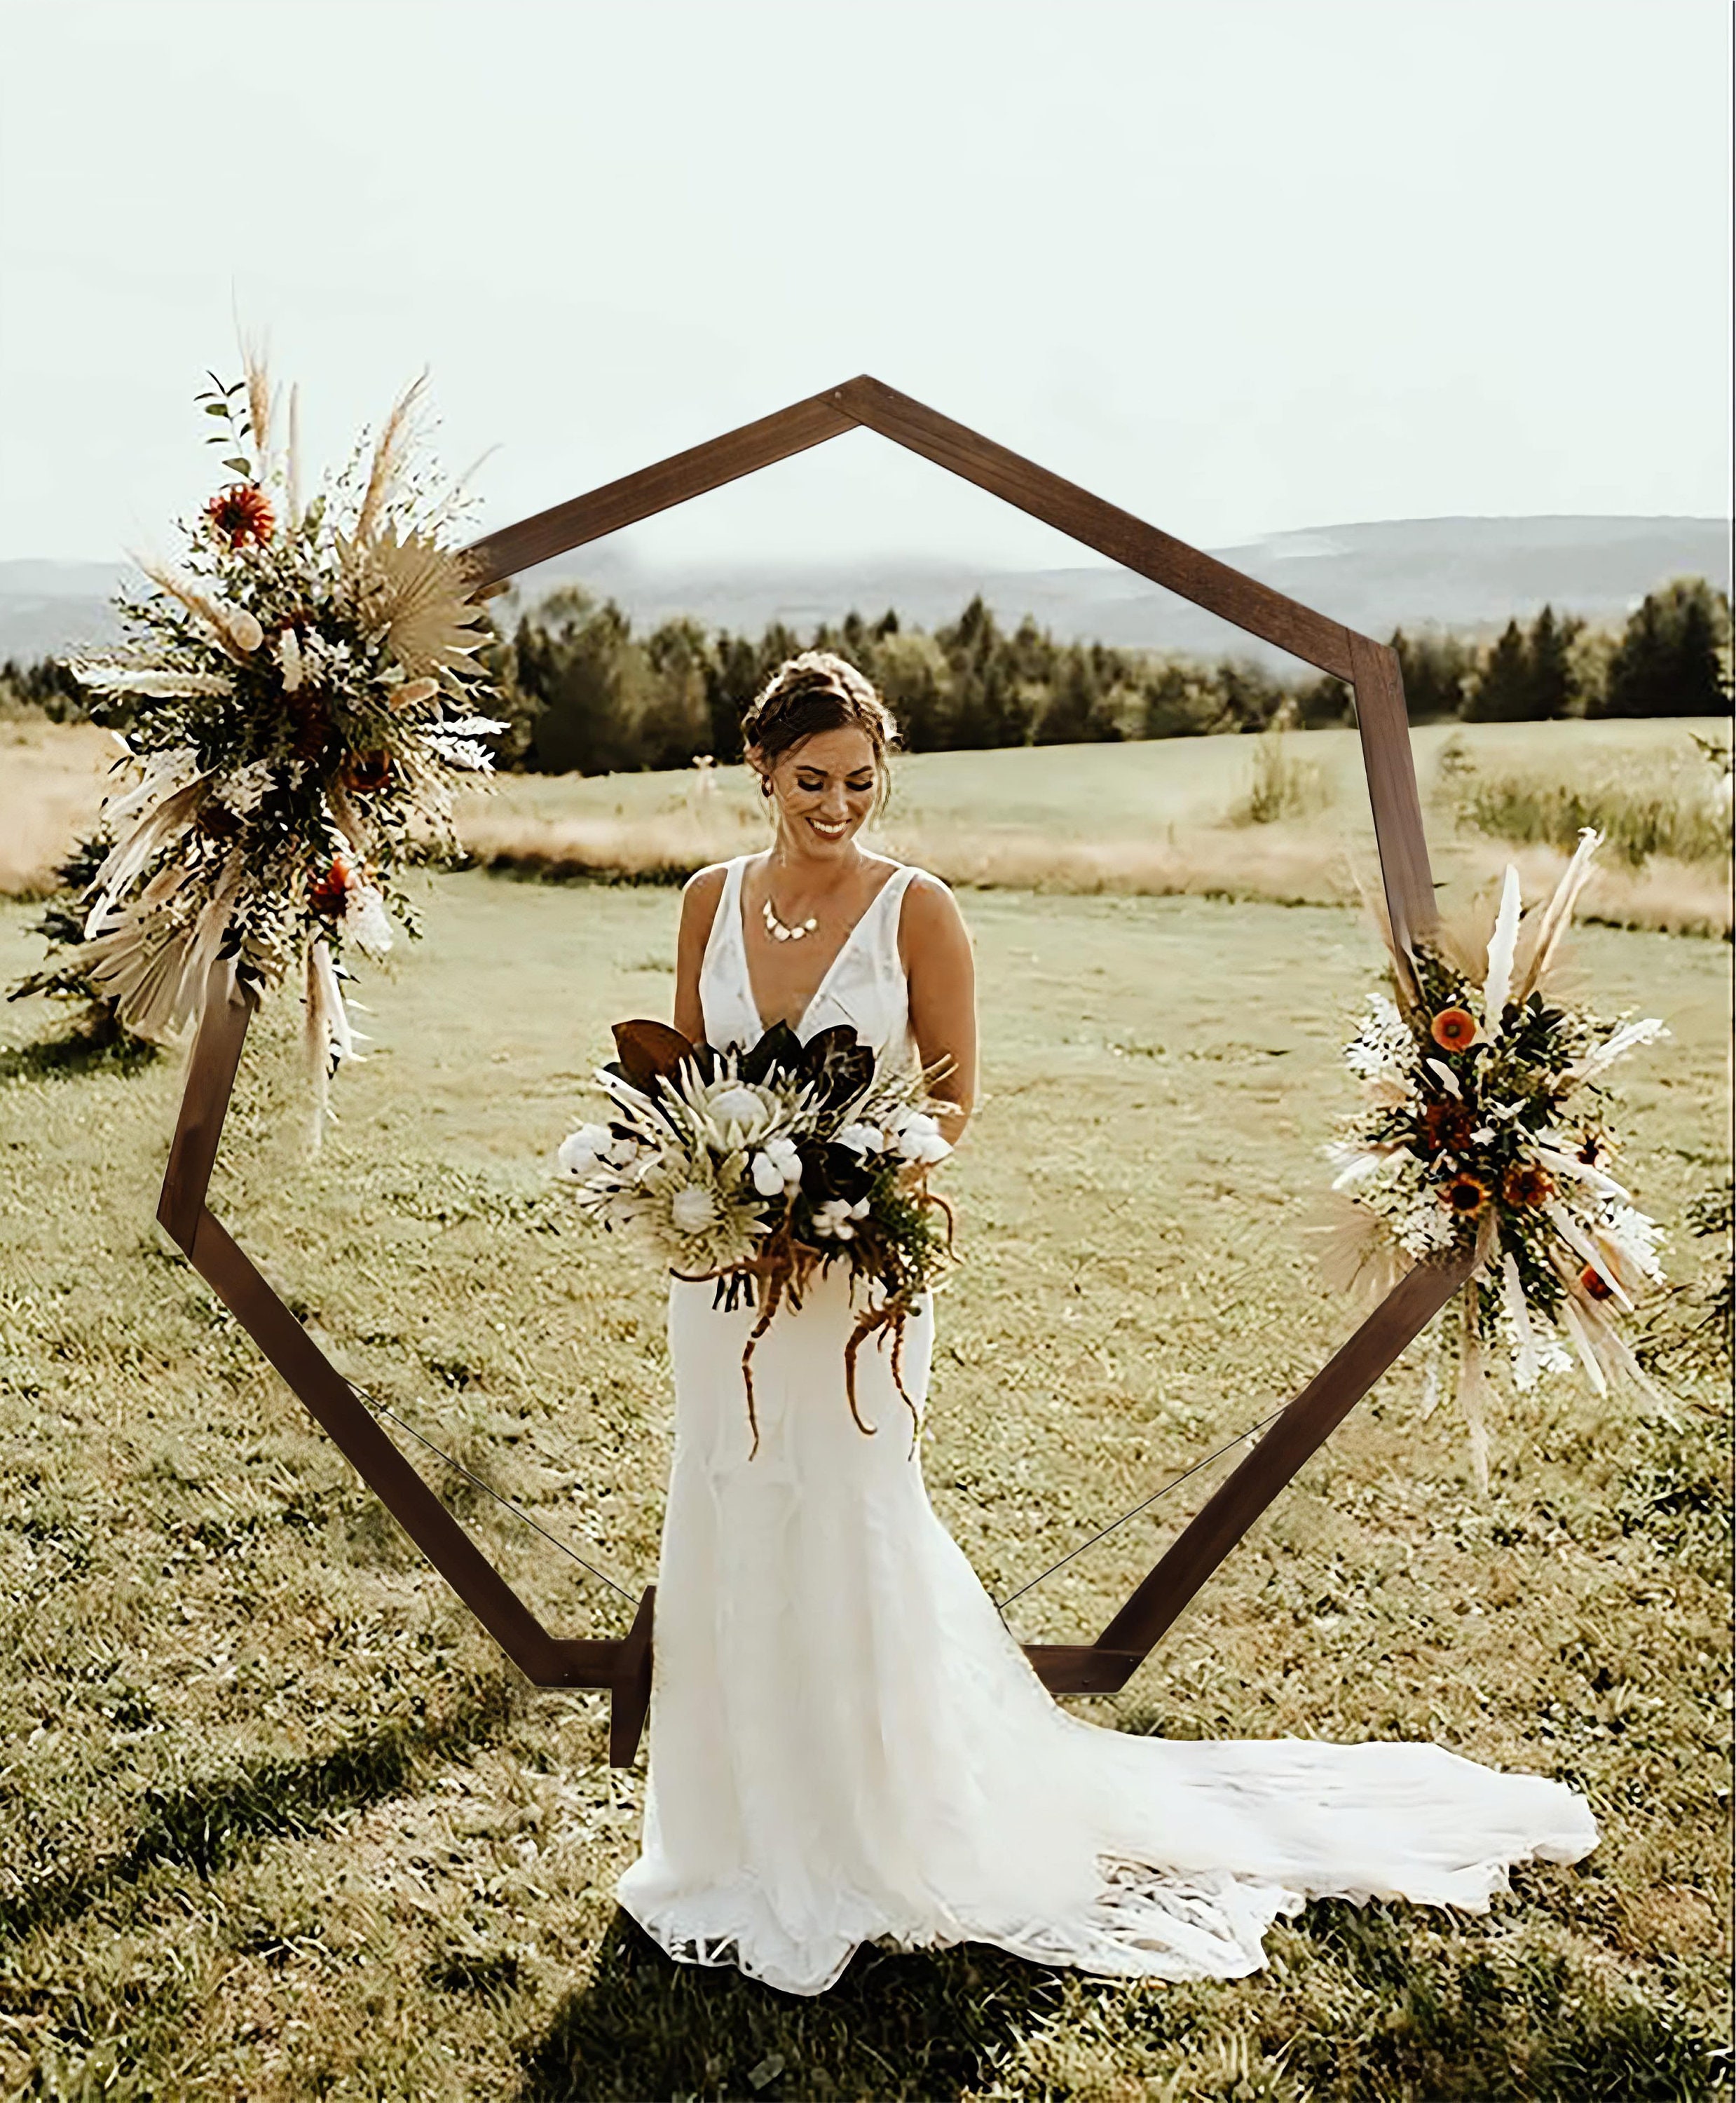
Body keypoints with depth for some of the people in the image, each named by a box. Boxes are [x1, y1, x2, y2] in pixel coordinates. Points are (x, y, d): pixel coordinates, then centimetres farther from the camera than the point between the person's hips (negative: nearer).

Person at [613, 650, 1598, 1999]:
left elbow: (953, 1102, -4)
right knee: (731, 1532, 12)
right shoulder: (713, 901, 4)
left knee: (849, 1530, 3)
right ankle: (749, 1832, 31)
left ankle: (877, 1843, 23)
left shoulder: (918, 910, -8)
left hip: (860, 1266, -4)